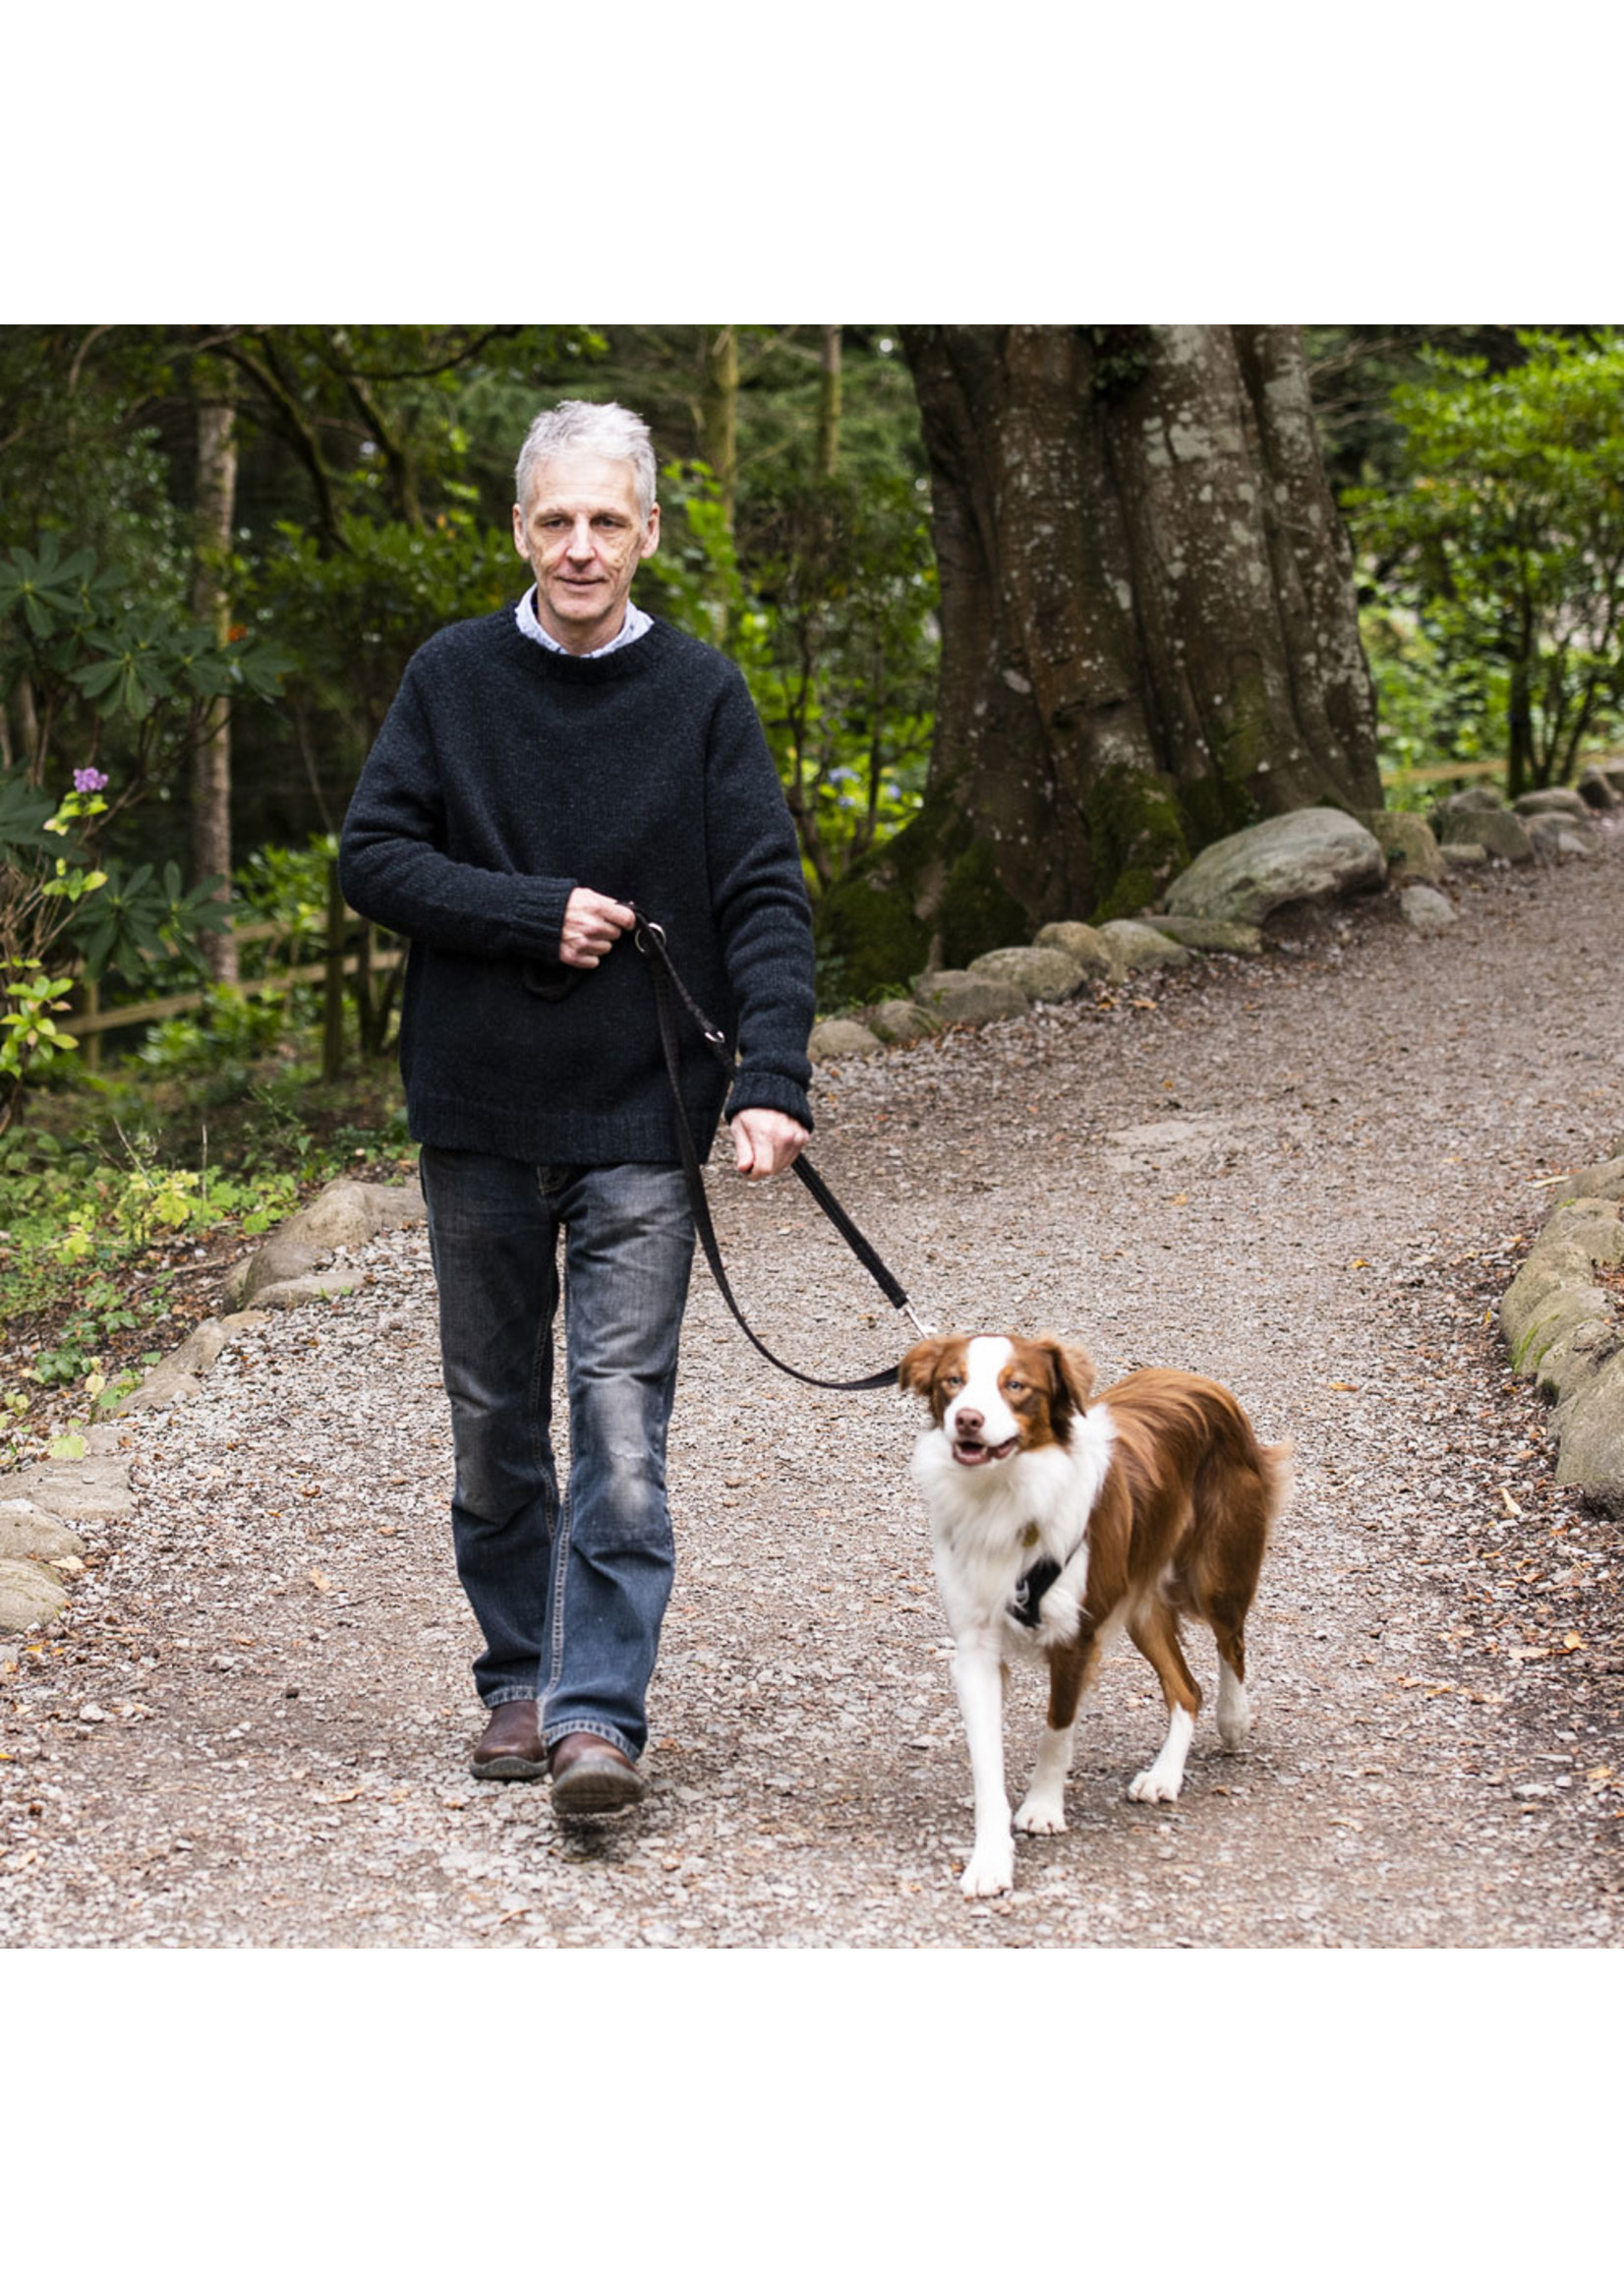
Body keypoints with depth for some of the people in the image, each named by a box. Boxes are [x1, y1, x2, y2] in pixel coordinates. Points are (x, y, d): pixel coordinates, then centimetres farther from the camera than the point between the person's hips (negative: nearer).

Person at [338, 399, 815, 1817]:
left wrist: (772, 1081, -18)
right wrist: (534, 914, -14)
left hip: (641, 1122, -2)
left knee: (622, 1425, -9)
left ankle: (598, 1713, -9)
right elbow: (371, 857, -1)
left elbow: (766, 899, -5)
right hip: (477, 1115, 2)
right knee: (496, 1422, 11)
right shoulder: (452, 678, 2)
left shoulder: (702, 693, -1)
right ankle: (520, 1679, 25)